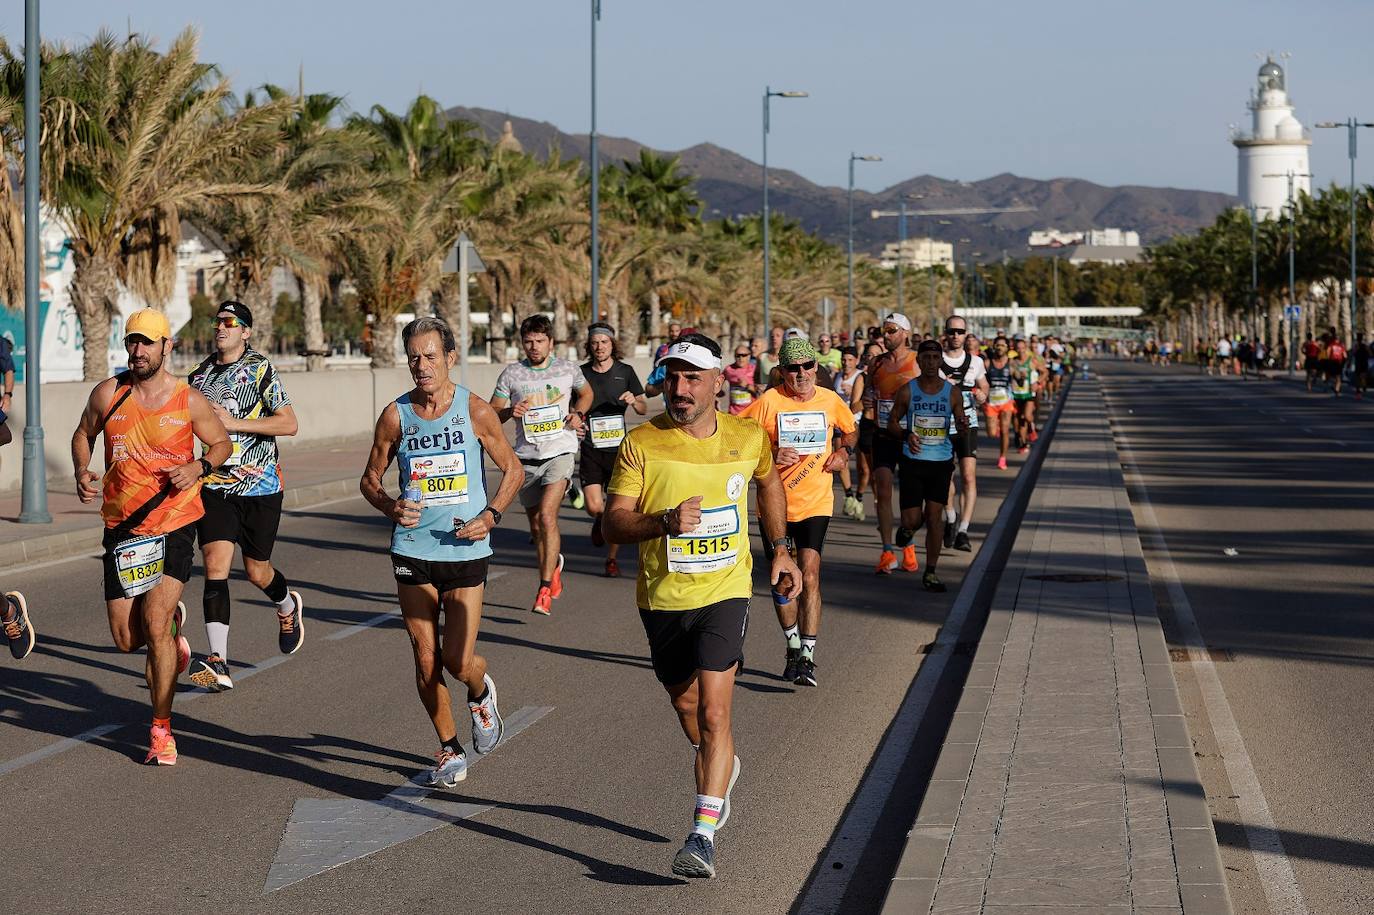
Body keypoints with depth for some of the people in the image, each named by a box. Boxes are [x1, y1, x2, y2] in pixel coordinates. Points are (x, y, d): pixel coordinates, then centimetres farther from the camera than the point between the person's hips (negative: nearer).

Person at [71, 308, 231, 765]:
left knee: (154, 621, -17)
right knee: (127, 639, 4)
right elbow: (83, 434, 16)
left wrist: (198, 467, -11)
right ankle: (173, 621, 43)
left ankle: (162, 729, -2)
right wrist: (81, 472, -3)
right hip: (122, 527, 3)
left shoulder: (189, 401, -5)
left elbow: (222, 443, 9)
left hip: (175, 525, -3)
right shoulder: (108, 394, -1)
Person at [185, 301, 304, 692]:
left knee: (257, 571, 8)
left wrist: (234, 422, -18)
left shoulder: (260, 369, -6)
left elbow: (289, 424, -13)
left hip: (259, 484, -3)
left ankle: (288, 607, 45)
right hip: (214, 485, 3)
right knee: (215, 565, -13)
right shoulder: (200, 374, 11)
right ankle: (217, 663, -19)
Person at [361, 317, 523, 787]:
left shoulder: (475, 411, -5)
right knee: (426, 661, 3)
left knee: (458, 661, -7)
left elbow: (513, 469, 6)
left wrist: (491, 515, -9)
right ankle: (449, 749, 21)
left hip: (466, 551, -2)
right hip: (412, 551, 2)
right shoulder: (395, 416, -1)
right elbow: (370, 479, 10)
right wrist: (390, 506, -11)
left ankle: (481, 693, 29)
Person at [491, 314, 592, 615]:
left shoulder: (568, 370, 3)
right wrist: (510, 412, -16)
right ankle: (554, 564, 42)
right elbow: (492, 412, 5)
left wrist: (577, 414, 3)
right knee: (536, 526, 10)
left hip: (560, 452, -2)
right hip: (527, 457, 3)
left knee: (547, 514, -22)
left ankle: (545, 590, -22)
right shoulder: (511, 374, 1)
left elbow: (586, 393, 23)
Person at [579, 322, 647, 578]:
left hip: (618, 447, 0)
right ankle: (599, 521, 27)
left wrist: (634, 401, -15)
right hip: (591, 449, 0)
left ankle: (612, 559, 13)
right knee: (594, 507, -10)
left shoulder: (625, 371, 4)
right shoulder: (582, 373, 4)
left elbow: (644, 408, 7)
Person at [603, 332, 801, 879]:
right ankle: (721, 769, 51)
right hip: (662, 596, 2)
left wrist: (781, 550, 17)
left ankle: (703, 833, -14)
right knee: (684, 703, 20)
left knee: (713, 714, -15)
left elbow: (769, 483, 20)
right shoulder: (641, 443, -10)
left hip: (725, 592, -2)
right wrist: (664, 522, -31)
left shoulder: (747, 437, -3)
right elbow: (612, 525, -13)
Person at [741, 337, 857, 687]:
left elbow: (851, 429, 22)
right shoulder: (768, 402, -10)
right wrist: (771, 455, -22)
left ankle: (807, 658, -10)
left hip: (815, 504, 0)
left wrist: (844, 452, 3)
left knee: (809, 576, -13)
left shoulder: (830, 400, 1)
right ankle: (794, 648, 29)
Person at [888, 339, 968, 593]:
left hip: (941, 461, 1)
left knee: (934, 516, -2)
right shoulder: (907, 390, -2)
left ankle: (931, 572, 7)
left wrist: (963, 427, -18)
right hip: (913, 461, -1)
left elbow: (961, 424, 6)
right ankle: (908, 526, 35)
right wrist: (906, 435, -15)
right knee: (912, 519, -5)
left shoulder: (952, 392, 1)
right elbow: (892, 422, 5)